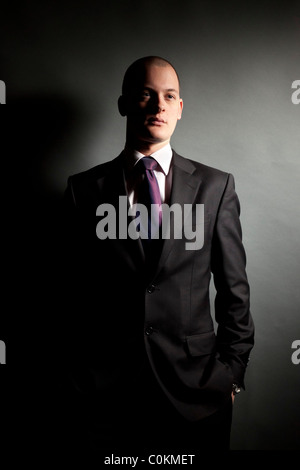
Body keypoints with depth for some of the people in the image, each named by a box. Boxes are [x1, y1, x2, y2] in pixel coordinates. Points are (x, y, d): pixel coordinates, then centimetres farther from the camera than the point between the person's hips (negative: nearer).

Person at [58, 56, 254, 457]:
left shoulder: (216, 186, 1)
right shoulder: (84, 189, 1)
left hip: (195, 389, 1)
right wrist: (76, 377, 4)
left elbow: (234, 288, 3)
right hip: (102, 390, 0)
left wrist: (232, 372, 1)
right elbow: (72, 293, 3)